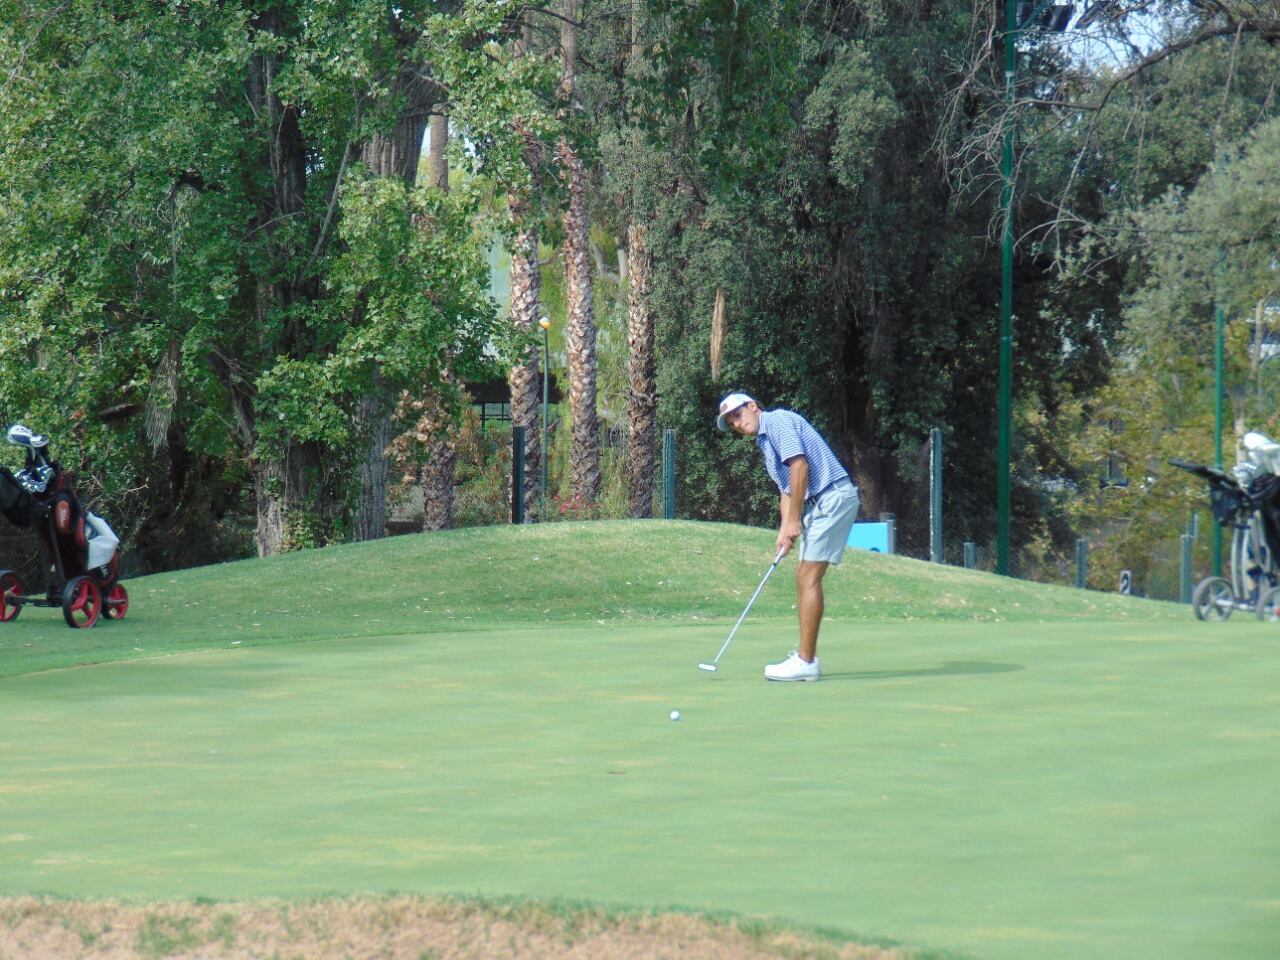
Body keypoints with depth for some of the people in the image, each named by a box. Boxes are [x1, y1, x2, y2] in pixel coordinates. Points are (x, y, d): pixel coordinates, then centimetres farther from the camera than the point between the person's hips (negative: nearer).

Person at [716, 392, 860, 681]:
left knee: (809, 577, -11)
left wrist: (794, 519, -15)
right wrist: (785, 529, 4)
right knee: (804, 576, 12)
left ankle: (806, 661, -13)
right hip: (819, 503, 10)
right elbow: (787, 490, 21)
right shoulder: (765, 442, 23)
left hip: (833, 495, -10)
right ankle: (807, 655, 14)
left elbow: (800, 467, -17)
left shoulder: (777, 422, -7)